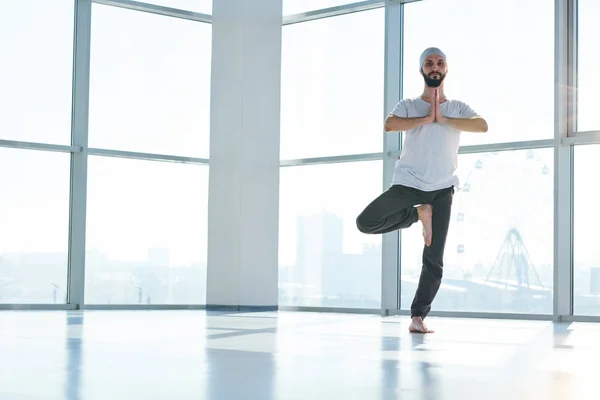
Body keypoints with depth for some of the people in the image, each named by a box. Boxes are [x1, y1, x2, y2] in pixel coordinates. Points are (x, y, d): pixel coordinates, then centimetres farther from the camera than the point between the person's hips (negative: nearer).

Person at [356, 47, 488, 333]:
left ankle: (418, 317, 7)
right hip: (408, 184, 0)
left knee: (434, 260, -3)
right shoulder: (408, 106, 5)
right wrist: (426, 119, -11)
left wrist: (444, 119, -14)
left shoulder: (458, 108, 8)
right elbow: (389, 125, -17)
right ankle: (418, 213, 2)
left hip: (442, 189, 0)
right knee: (366, 222, -17)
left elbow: (482, 125, -13)